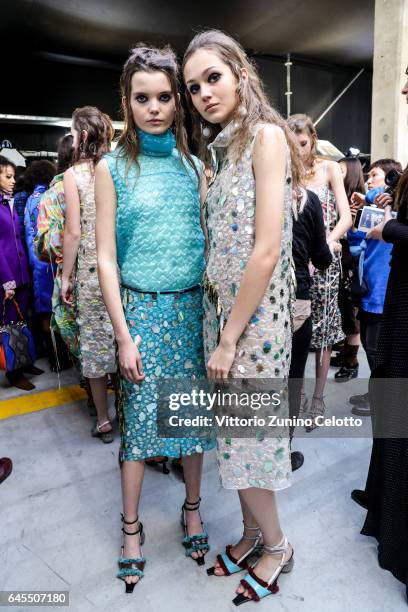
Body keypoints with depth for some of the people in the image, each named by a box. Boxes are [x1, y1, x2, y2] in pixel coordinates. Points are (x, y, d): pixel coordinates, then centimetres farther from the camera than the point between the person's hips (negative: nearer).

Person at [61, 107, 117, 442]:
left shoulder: (74, 174, -5)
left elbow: (73, 232, -8)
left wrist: (66, 276, 2)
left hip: (91, 270, -3)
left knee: (95, 341, 9)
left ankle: (104, 421, 20)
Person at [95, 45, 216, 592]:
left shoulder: (193, 166, 7)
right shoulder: (112, 168, -1)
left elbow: (210, 240, 9)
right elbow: (106, 257, -5)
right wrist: (123, 335, -9)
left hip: (194, 306, 3)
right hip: (142, 308, -2)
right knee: (138, 419, 6)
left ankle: (192, 506, 34)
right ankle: (131, 525, 28)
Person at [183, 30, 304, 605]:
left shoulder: (265, 135, -11)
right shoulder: (221, 148, 13)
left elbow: (267, 250, -19)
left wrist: (229, 338, -16)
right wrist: (218, 330, 8)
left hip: (255, 318, -8)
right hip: (219, 309, 8)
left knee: (245, 436, 5)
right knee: (234, 432, 17)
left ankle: (277, 544, 31)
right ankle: (252, 530, 39)